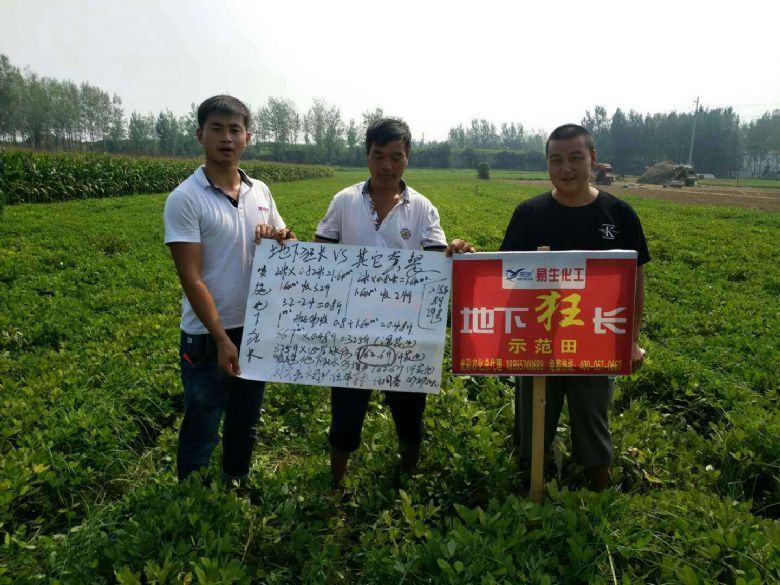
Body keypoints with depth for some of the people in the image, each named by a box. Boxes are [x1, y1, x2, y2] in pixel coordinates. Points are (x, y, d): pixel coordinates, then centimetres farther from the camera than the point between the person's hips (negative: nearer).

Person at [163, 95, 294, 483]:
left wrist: (278, 236, -12)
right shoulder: (185, 199, -13)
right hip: (208, 337, -5)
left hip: (258, 330, 6)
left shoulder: (260, 191, 4)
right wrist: (221, 340, -20)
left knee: (245, 426, 22)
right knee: (201, 433, 10)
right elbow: (191, 279, -17)